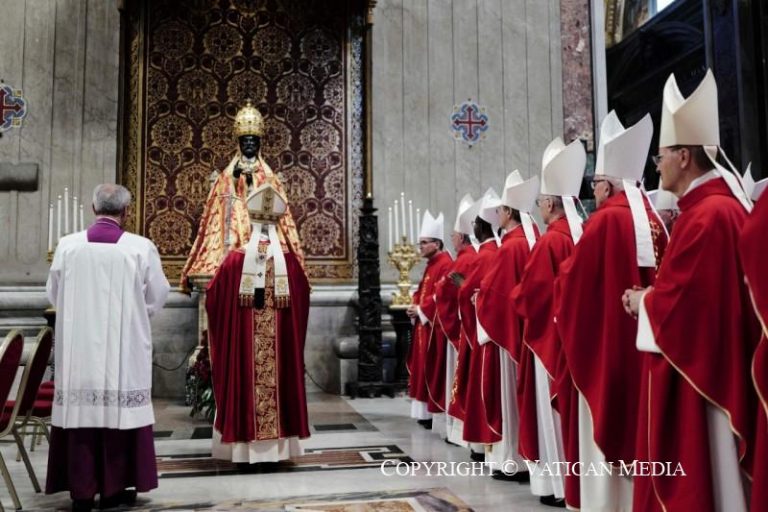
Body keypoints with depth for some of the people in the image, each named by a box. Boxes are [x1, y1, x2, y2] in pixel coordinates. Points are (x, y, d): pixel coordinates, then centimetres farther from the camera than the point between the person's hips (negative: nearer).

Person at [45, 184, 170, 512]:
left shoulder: (67, 246, -3)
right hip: (124, 351, -2)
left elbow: (54, 295, 10)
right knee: (119, 409, 7)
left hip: (78, 349, 2)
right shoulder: (141, 248, -9)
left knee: (80, 409, 8)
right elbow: (158, 297, 1)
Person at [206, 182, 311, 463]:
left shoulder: (236, 258, -5)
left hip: (242, 340, -1)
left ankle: (247, 446, 9)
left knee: (246, 381, 5)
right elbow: (303, 296, 9)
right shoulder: (289, 258, -2)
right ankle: (278, 444, 14)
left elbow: (213, 297, 1)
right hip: (281, 340, 1)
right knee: (278, 381, 9)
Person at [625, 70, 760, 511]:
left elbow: (678, 299, -23)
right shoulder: (721, 204, 12)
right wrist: (650, 296, 6)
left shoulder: (706, 215, -20)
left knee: (698, 475, 0)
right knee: (711, 471, 16)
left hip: (697, 372, -10)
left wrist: (642, 301, -5)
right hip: (711, 363, 10)